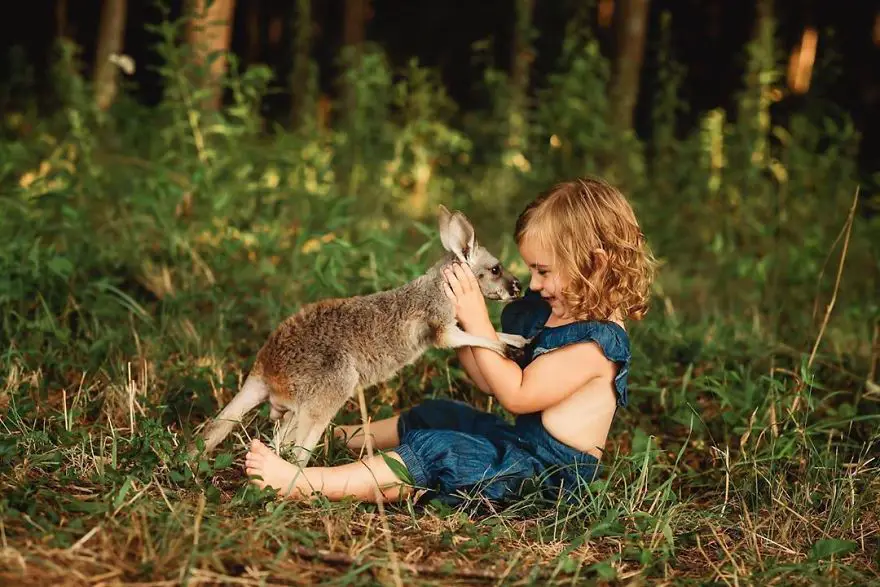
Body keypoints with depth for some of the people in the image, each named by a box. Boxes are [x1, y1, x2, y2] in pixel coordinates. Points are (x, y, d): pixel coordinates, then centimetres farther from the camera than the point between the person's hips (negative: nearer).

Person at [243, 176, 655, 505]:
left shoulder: (594, 341, -21)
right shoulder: (546, 312, 10)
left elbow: (516, 395, -22)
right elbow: (492, 381, 13)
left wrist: (478, 321, -21)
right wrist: (458, 322, 1)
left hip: (552, 471, -10)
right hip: (525, 441, 10)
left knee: (432, 452, -23)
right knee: (434, 415, 20)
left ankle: (301, 485, -27)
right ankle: (335, 437, 42)